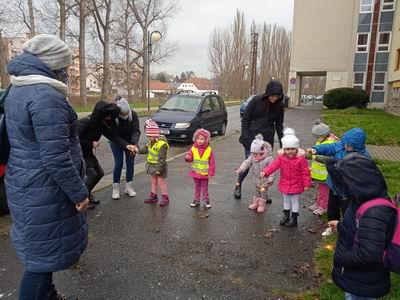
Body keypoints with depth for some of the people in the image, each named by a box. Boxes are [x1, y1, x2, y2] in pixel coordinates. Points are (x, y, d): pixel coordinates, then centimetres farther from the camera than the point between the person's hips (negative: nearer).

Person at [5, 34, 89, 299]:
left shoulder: (17, 90, 10)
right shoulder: (47, 97, -22)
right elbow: (55, 156, -25)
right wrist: (79, 192, -16)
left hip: (23, 185, 10)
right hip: (44, 191, -10)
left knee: (39, 248, 23)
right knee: (45, 254, 5)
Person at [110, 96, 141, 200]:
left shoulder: (133, 114, -23)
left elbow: (136, 130, -25)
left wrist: (134, 143, -39)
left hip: (130, 141, 2)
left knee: (130, 163, 2)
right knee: (118, 163, -7)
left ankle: (129, 187, 15)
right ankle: (115, 188, 6)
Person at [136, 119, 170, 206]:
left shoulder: (162, 144, -26)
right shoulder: (151, 142, 3)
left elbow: (161, 158, -26)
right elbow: (146, 149, 17)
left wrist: (159, 169, -24)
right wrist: (138, 150, 1)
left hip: (159, 166, -9)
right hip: (152, 165, 9)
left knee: (161, 182, 2)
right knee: (153, 181, 18)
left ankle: (165, 198, 16)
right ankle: (153, 196, 31)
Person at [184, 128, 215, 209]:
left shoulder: (209, 150, -9)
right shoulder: (193, 148, -5)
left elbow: (212, 163, -7)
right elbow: (190, 158, -5)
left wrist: (211, 173, -9)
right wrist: (187, 158, -30)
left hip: (205, 173, -2)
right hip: (195, 172, 2)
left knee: (205, 188, 11)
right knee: (197, 187, 16)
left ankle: (206, 200, 25)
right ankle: (196, 200, 28)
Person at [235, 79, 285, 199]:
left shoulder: (279, 106, 0)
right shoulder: (256, 100, -11)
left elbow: (279, 125, 8)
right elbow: (245, 119, -6)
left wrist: (282, 143, 4)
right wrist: (245, 137, -12)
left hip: (267, 139, 3)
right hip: (252, 137, -3)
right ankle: (238, 184, 22)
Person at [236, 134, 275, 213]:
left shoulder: (268, 158, -22)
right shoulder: (252, 157, -7)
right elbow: (247, 162, -14)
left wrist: (271, 179, -23)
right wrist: (241, 169, -29)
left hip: (264, 180, -5)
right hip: (256, 179, 5)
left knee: (263, 192, 11)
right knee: (257, 192, 22)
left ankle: (262, 205, 27)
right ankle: (255, 202, 37)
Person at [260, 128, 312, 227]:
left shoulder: (301, 158, -19)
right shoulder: (281, 157, -9)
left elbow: (305, 172, -13)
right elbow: (274, 165, -16)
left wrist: (306, 184, -9)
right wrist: (265, 172, -31)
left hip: (296, 185, -4)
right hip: (285, 184, 4)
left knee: (295, 201, 10)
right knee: (286, 200, 20)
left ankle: (294, 219, 26)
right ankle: (286, 215, 39)